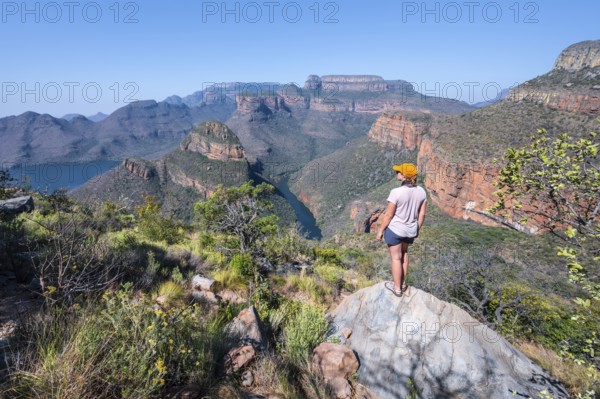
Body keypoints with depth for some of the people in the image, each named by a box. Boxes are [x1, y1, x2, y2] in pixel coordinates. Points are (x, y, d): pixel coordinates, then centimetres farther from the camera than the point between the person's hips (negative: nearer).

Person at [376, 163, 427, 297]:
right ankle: (403, 284, 39)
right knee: (404, 253, 28)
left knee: (396, 257, 11)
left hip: (394, 229, -6)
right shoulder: (421, 191, -6)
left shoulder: (396, 192, -24)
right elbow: (422, 213, 3)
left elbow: (388, 215, -18)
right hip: (410, 230, 6)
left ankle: (397, 288, 28)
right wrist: (417, 229, 17)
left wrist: (380, 230, -6)